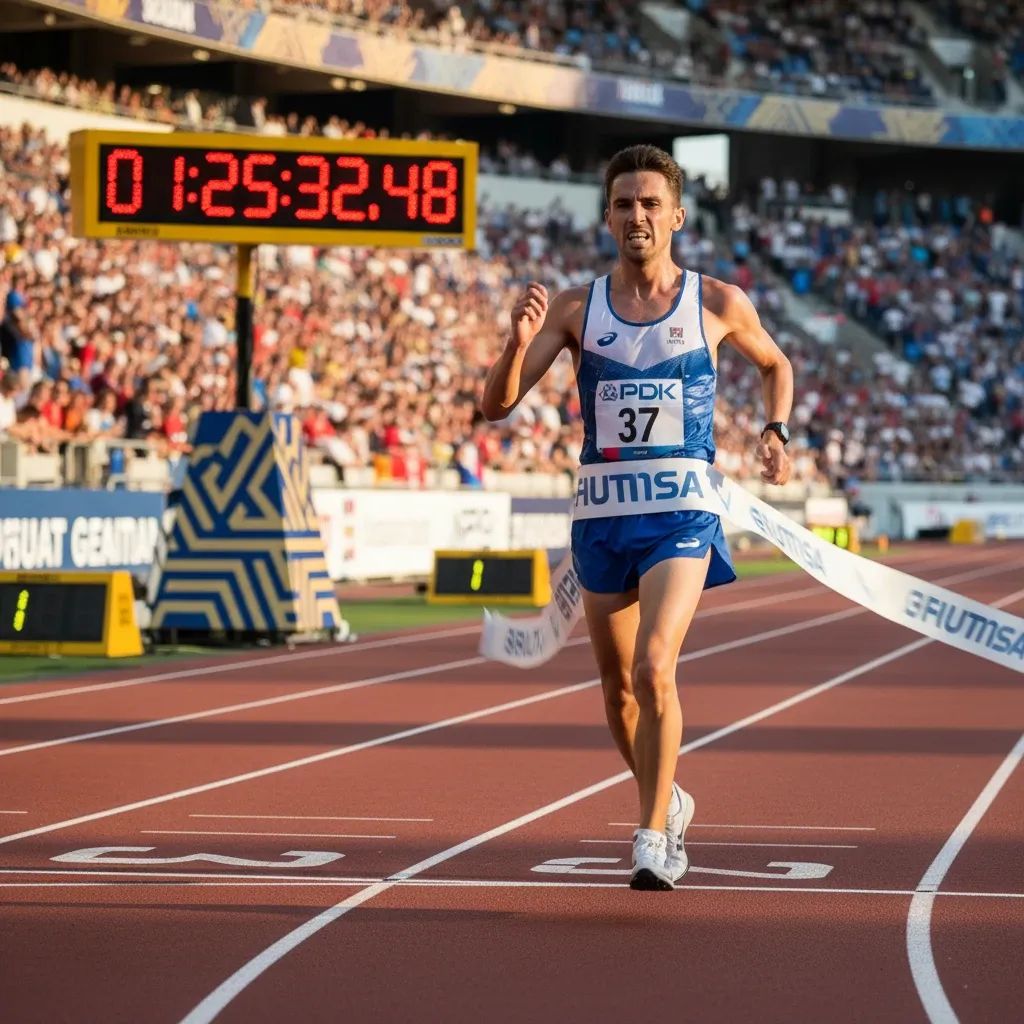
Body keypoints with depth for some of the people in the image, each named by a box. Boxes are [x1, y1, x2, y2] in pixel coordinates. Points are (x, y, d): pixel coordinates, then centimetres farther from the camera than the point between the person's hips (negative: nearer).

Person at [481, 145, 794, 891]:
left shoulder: (718, 304, 1)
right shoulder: (576, 309, 2)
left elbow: (775, 364, 21)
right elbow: (497, 405, -4)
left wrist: (776, 431, 4)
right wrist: (520, 342, -23)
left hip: (682, 516, -3)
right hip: (603, 513, 3)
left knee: (654, 669, -22)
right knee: (618, 688, 13)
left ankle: (654, 839, -14)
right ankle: (668, 801, 39)